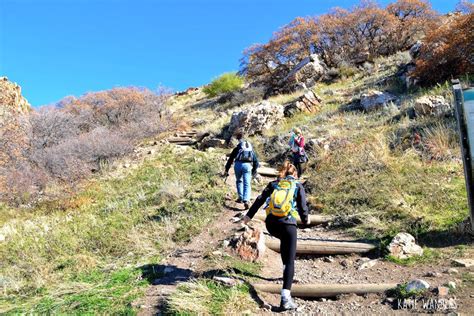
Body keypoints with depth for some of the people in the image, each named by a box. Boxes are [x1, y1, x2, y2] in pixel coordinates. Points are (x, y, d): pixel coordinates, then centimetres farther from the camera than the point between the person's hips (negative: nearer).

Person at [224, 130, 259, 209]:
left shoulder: (238, 147, 10)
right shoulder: (251, 147, 21)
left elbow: (231, 159, 5)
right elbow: (255, 160, 21)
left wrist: (226, 170, 6)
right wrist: (254, 171, 29)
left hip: (238, 164, -1)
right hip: (248, 165, 1)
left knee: (239, 181, 21)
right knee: (247, 184, 1)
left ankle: (241, 198, 21)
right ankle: (246, 200, -15)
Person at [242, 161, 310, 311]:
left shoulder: (273, 184, 16)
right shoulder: (298, 186, 11)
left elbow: (260, 200, 9)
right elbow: (303, 207, 7)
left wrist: (249, 215, 13)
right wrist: (306, 220, 26)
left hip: (271, 224, 4)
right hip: (288, 224, -3)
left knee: (284, 240, 38)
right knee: (290, 261, -2)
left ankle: (285, 267, 41)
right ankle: (285, 298, -14)